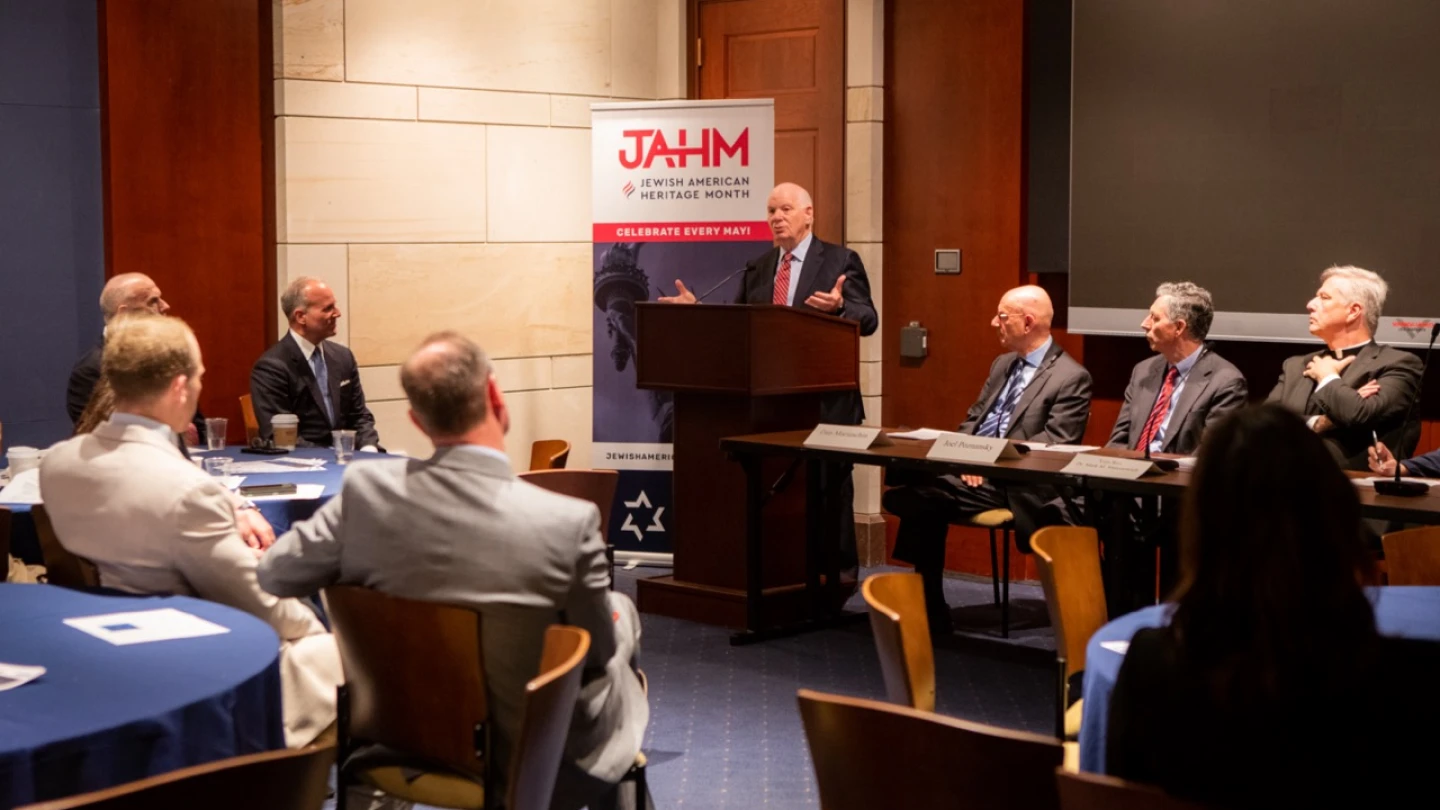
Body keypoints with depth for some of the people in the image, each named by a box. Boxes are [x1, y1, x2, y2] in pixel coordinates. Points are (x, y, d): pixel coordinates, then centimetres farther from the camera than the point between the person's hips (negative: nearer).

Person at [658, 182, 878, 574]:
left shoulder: (841, 261, -2)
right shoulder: (756, 268, 14)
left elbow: (868, 319, -10)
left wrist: (839, 306, -30)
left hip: (824, 398, -5)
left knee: (827, 485, 2)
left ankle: (839, 571, 13)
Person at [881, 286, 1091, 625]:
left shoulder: (1072, 377, -5)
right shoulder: (1002, 364, 20)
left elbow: (1056, 442, -14)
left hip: (1013, 486, -7)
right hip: (972, 469, 7)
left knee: (921, 497, -25)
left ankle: (931, 606, -7)